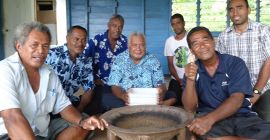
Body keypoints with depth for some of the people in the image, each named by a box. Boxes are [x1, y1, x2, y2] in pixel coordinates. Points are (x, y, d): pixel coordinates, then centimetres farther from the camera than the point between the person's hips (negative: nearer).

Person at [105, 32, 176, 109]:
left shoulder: (153, 60, 3)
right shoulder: (119, 60, -1)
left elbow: (160, 84, 0)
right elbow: (115, 86, -6)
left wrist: (161, 94, -25)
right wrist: (123, 96, -30)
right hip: (128, 100, -1)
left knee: (172, 96, -22)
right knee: (106, 98, -29)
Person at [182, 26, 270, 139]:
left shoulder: (235, 63, -3)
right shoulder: (191, 70, 3)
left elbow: (236, 99, -15)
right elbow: (190, 108, -4)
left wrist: (209, 119, -32)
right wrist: (190, 80, -22)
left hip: (241, 116, -1)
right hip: (207, 116, 1)